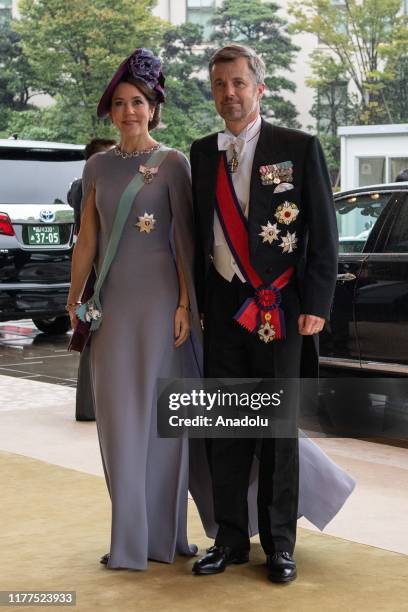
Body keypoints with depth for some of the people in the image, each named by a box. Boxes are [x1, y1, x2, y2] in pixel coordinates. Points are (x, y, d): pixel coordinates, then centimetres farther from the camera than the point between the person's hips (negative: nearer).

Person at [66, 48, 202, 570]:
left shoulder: (172, 163, -3)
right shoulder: (98, 166, 10)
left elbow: (184, 238, -6)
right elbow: (87, 239, 12)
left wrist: (185, 303, -11)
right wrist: (74, 298, 9)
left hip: (159, 298, -4)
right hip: (113, 301, 4)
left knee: (158, 414, 2)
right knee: (118, 416, 5)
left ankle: (161, 534, 13)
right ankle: (130, 537, 14)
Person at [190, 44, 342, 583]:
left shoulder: (299, 149, -3)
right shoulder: (202, 154, 9)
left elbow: (324, 234, -4)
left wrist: (315, 306, -10)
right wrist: (200, 300, 12)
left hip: (280, 308, -4)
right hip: (223, 307, 4)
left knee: (278, 428, 4)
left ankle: (279, 544, 14)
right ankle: (230, 539, 18)